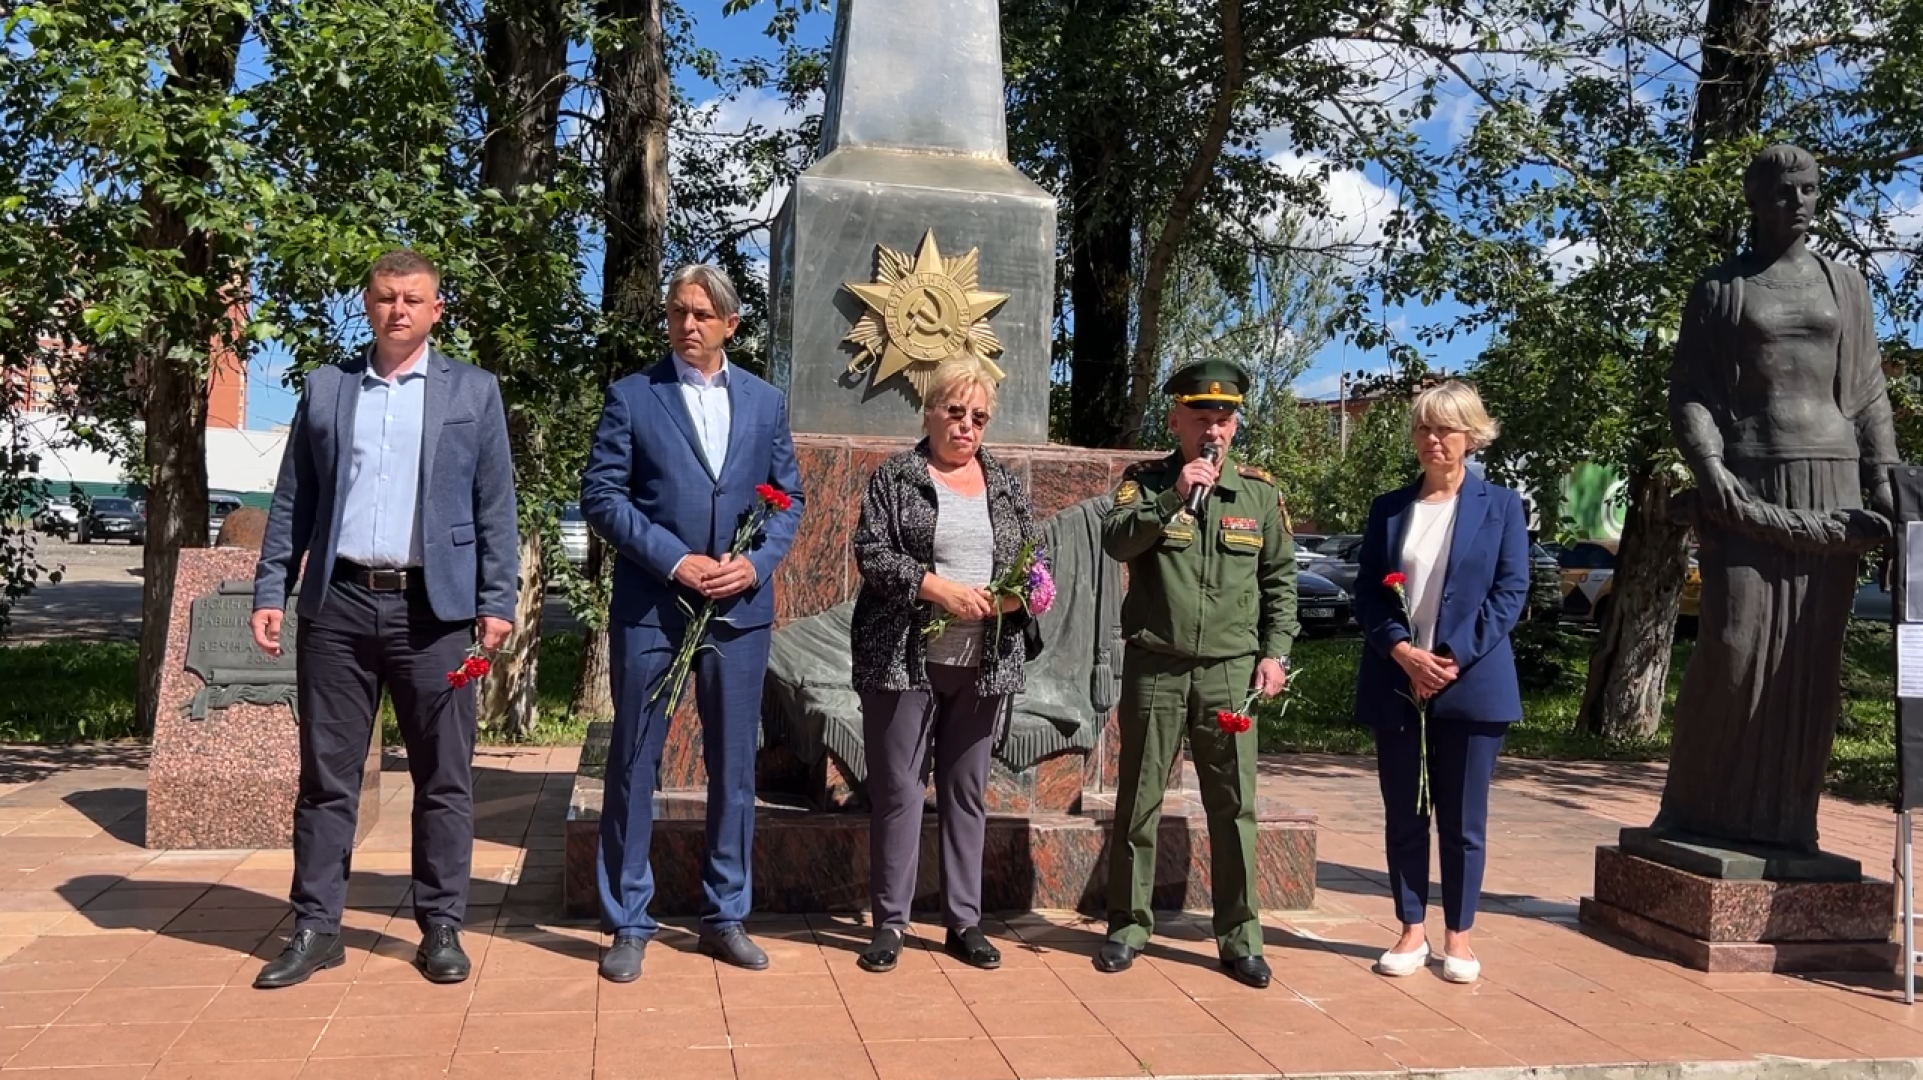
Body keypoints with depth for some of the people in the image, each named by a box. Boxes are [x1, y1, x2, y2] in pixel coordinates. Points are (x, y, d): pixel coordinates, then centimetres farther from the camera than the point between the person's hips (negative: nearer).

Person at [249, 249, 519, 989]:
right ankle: (316, 928, 16)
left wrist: (497, 602, -5)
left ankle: (441, 928, 14)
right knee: (327, 774, 7)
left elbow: (495, 507, 2)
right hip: (337, 604, 2)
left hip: (433, 607, -2)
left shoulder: (474, 391, 6)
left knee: (443, 778, 4)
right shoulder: (324, 388, 12)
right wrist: (270, 591, 4)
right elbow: (291, 501, 11)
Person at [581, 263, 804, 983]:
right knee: (634, 764, 4)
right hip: (649, 606, -2)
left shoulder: (766, 403, 10)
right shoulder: (632, 397, 1)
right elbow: (601, 495, -4)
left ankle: (725, 916, 22)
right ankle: (628, 925, 15)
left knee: (734, 766, 8)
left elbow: (788, 499, 10)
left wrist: (756, 563, -8)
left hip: (739, 606, 3)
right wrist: (675, 560, -14)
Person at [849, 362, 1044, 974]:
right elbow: (871, 553, -9)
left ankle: (964, 922, 17)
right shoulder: (895, 478, 1)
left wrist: (1016, 594, -9)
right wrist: (938, 587, -20)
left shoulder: (1006, 485, 12)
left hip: (984, 664, 4)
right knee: (898, 790, 1)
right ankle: (890, 923, 11)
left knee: (967, 792, 9)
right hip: (905, 659, -3)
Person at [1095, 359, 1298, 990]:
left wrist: (1276, 652, 3)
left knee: (1234, 807, 4)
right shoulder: (1147, 482, 2)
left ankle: (1240, 937, 15)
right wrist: (1173, 496, -25)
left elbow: (1280, 579, 11)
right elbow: (1116, 542, -15)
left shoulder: (1260, 492, 7)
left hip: (1230, 671, 1)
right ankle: (1128, 926, 20)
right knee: (1139, 803, 7)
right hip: (1154, 667, -1)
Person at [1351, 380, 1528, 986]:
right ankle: (1411, 932, 18)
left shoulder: (1501, 507, 4)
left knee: (1463, 820, 5)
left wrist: (1455, 659, -13)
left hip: (1472, 684, -2)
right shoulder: (1388, 510, 10)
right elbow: (1367, 594, 5)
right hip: (1396, 684, 2)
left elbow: (1511, 592, -3)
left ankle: (1458, 937, 16)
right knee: (1403, 816, 7)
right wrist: (1404, 652, -12)